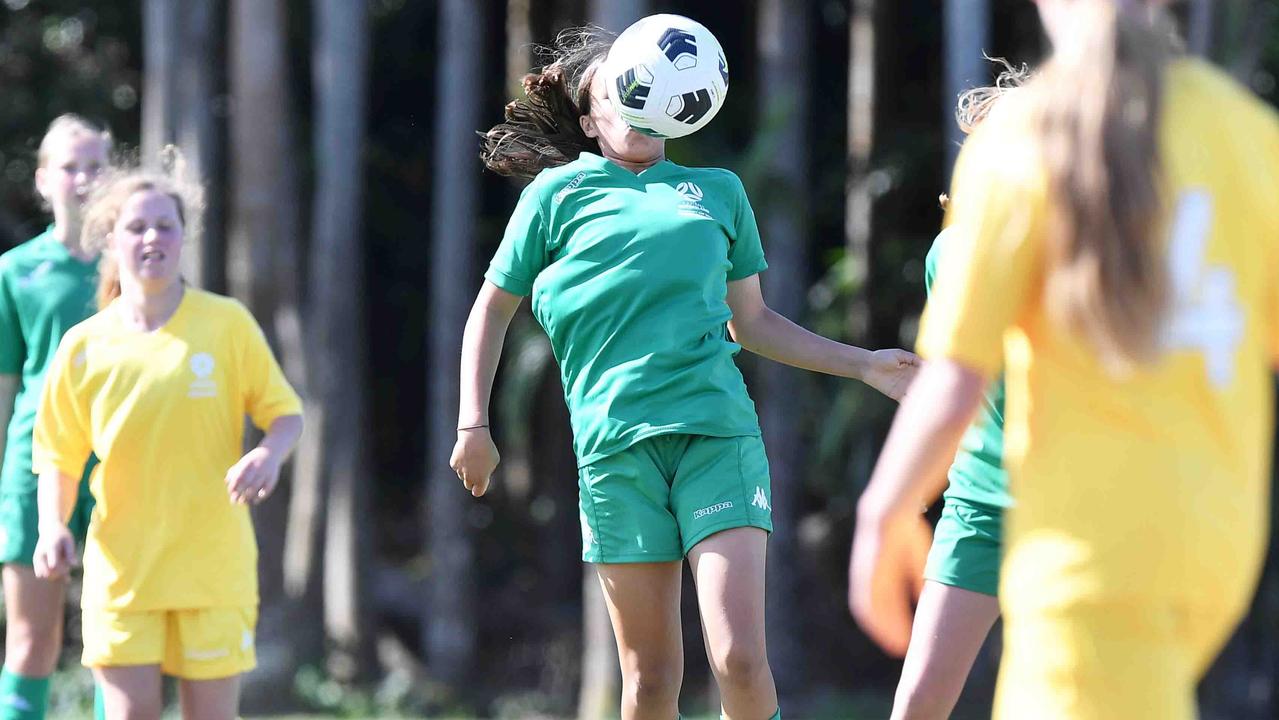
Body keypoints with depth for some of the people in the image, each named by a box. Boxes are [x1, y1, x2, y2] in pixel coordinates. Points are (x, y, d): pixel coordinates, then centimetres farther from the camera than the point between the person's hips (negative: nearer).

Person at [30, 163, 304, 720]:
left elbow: (285, 413, 4)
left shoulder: (227, 324, -1)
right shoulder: (85, 347, 1)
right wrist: (53, 528, -10)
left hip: (213, 564, 0)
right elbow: (59, 458, 7)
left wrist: (268, 454, -18)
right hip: (121, 565, 0)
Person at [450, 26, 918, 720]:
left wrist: (864, 364, 20)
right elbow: (492, 307, 18)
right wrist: (473, 424, 10)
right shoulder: (560, 192, 11)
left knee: (739, 660, -13)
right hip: (615, 446, -1)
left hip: (718, 434, 1)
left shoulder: (717, 190, 18)